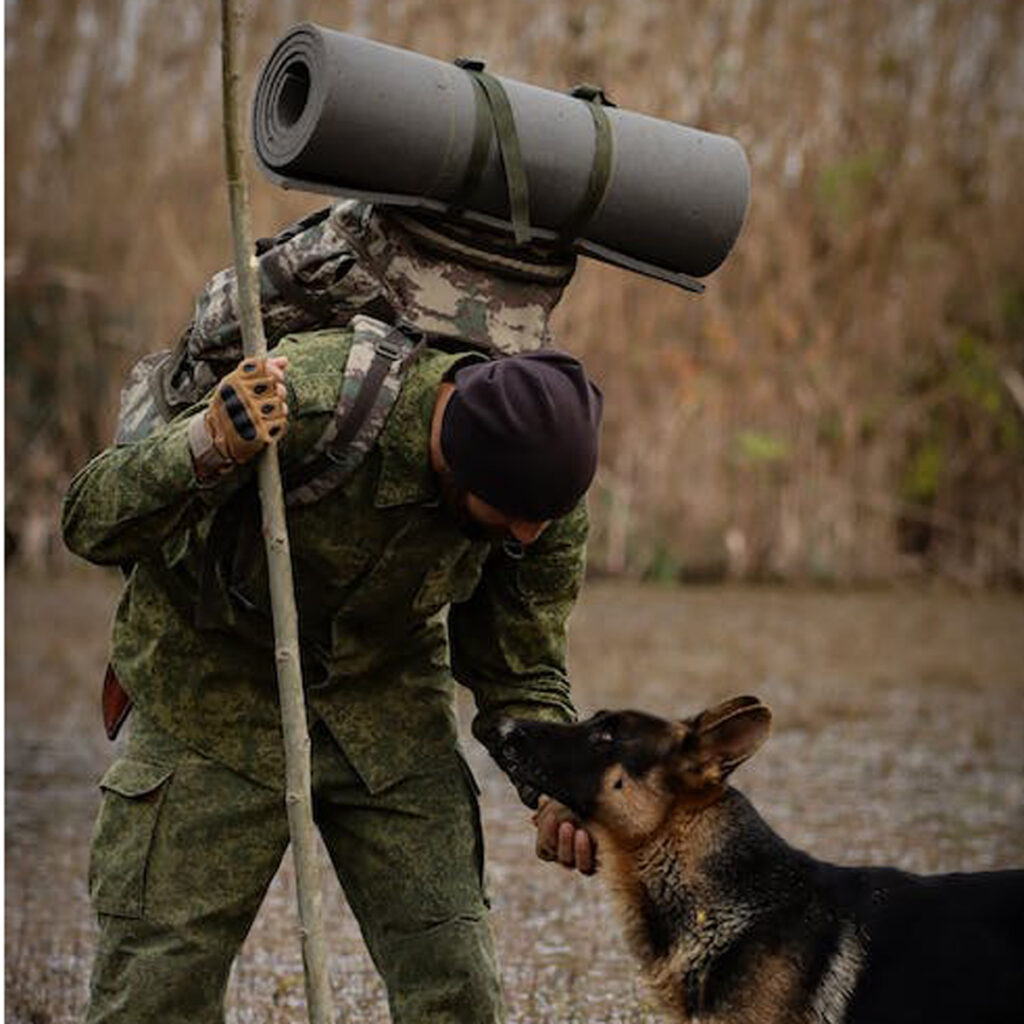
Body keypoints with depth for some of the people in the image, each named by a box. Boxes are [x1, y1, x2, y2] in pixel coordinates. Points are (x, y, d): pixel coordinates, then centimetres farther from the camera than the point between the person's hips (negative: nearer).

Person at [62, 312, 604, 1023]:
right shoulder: (307, 401, -34)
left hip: (387, 686, 4)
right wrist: (209, 449, -44)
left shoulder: (548, 489, -18)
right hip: (216, 678, -3)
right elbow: (90, 524, -25)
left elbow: (520, 669, -2)